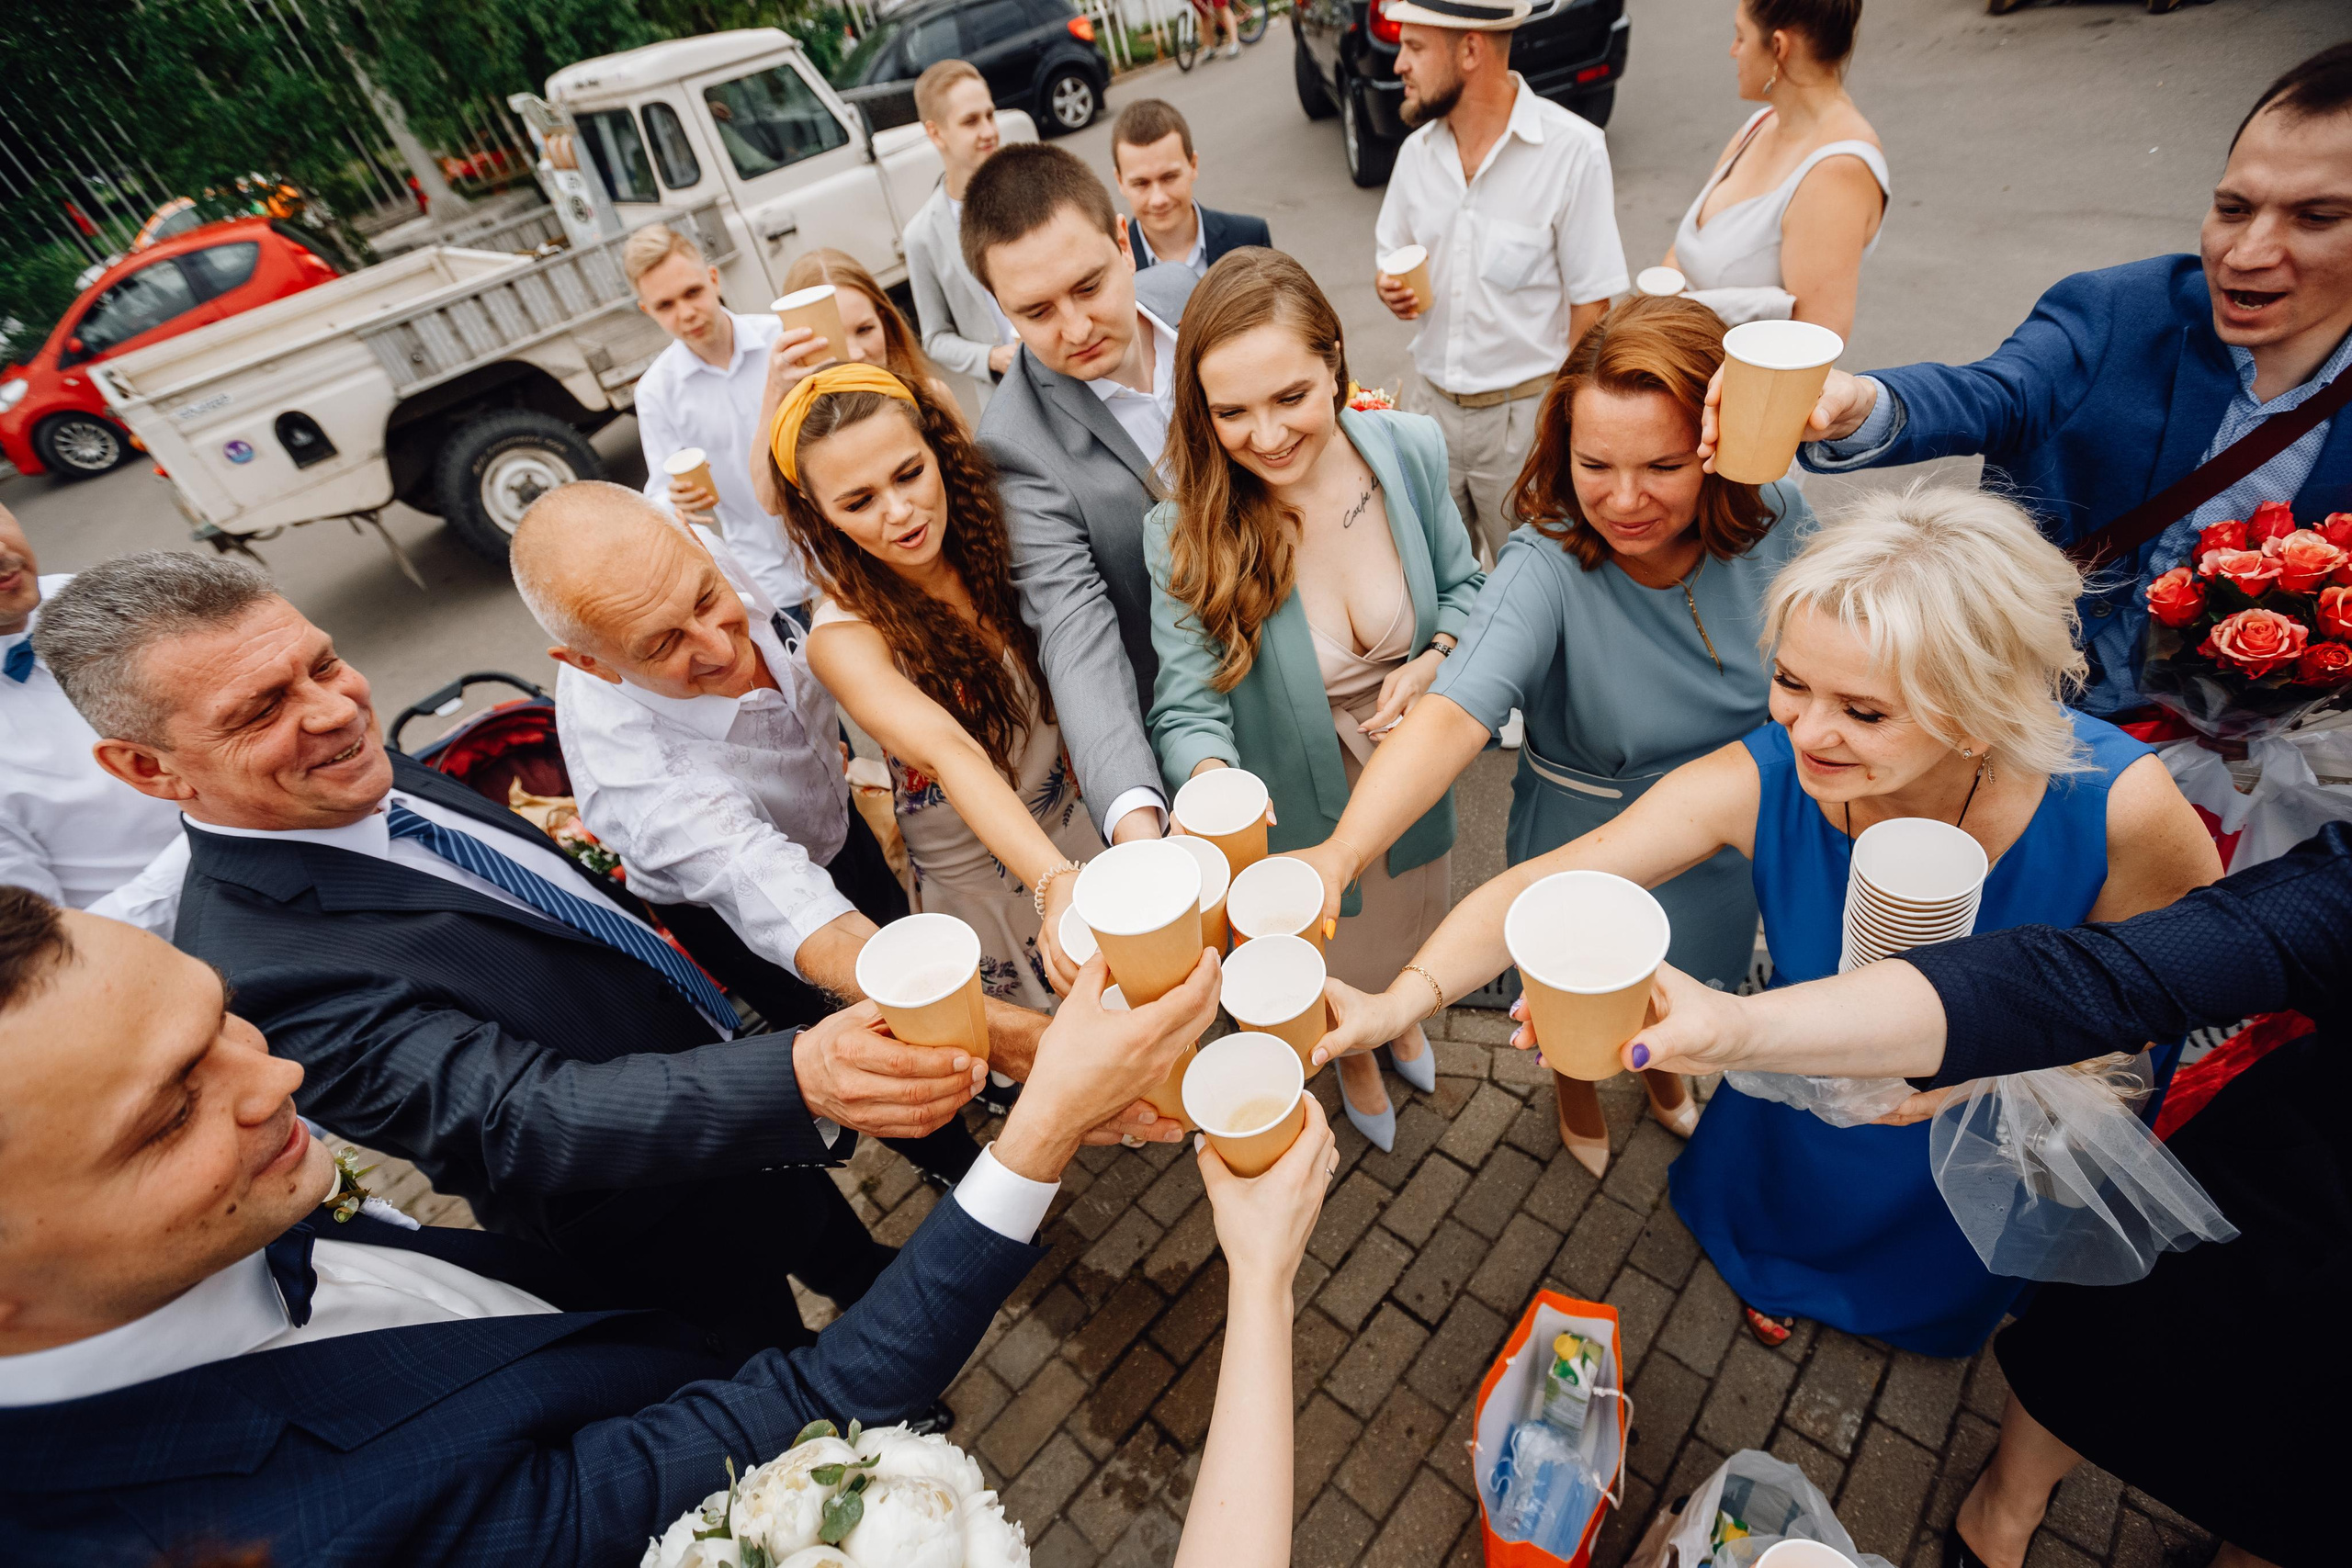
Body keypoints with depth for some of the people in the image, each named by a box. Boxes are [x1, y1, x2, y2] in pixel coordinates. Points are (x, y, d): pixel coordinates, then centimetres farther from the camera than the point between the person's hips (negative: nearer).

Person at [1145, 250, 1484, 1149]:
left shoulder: (1410, 449, -19)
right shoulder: (1183, 532, -28)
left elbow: (1462, 586, -3)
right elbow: (1190, 710, -29)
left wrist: (1434, 661, -23)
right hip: (1300, 802, -2)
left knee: (1411, 916, 33)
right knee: (1333, 949, 27)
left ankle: (1403, 1016, 71)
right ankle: (1354, 1059, 65)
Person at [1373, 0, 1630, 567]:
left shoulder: (1573, 149, -12)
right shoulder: (1418, 148, 5)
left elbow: (1591, 306, -9)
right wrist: (1391, 290, -6)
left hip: (1525, 413, -4)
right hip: (1429, 401, 5)